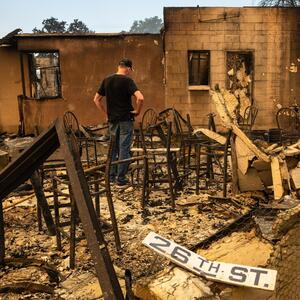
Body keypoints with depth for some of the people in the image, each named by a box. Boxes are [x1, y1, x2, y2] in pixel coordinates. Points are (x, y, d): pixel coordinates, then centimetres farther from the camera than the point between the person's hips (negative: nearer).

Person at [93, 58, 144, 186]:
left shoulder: (106, 80, 7)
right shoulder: (127, 80, -11)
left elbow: (96, 100, 12)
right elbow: (140, 98, -25)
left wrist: (106, 113, 15)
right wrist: (137, 111, -9)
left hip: (112, 119, 6)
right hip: (125, 119, -6)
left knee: (113, 148, 15)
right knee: (124, 148, 1)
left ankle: (111, 176, 22)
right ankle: (121, 178, 5)